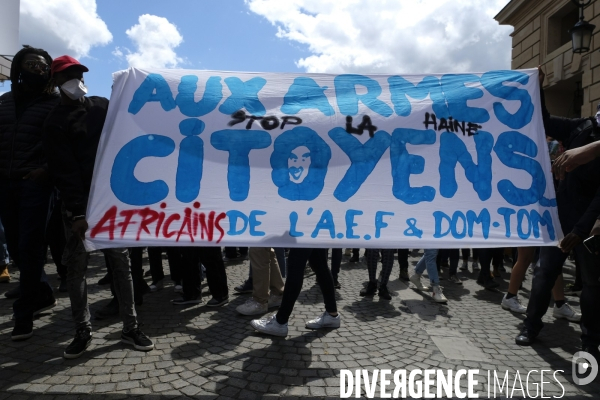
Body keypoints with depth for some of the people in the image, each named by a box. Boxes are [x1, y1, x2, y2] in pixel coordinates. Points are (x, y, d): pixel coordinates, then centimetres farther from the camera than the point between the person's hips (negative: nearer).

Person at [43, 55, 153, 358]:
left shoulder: (103, 106, 12)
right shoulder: (55, 122, 3)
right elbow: (63, 171, -6)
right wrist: (77, 212, -15)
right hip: (77, 202, -1)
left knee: (120, 261, 2)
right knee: (76, 267, 3)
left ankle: (130, 328, 9)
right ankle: (83, 331, 15)